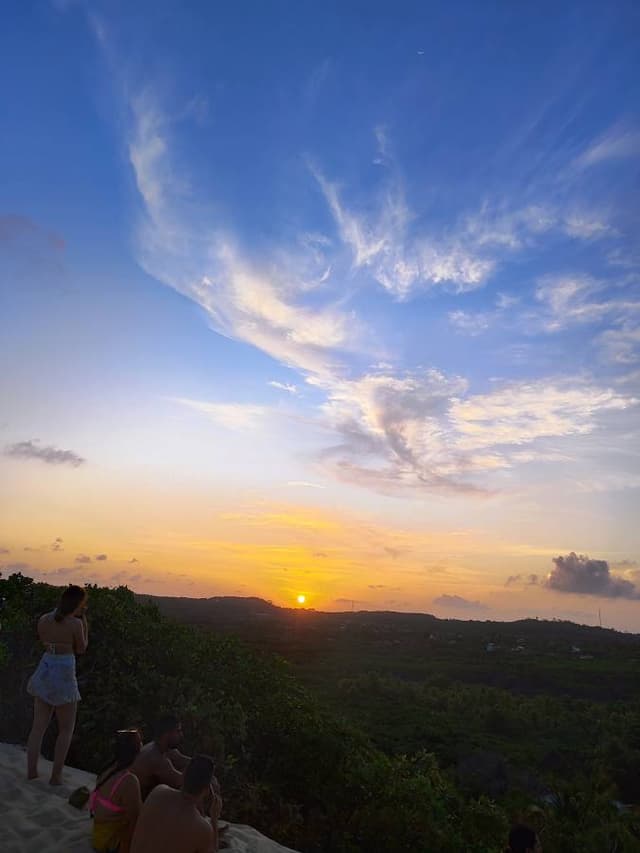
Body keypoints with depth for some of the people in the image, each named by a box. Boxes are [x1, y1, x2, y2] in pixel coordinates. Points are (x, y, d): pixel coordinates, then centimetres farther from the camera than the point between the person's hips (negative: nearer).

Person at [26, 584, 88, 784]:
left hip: (44, 672, 5)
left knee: (38, 726, 13)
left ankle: (31, 772, 13)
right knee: (66, 729, 9)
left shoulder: (43, 620, 0)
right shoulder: (75, 623, -15)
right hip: (64, 674, -5)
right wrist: (84, 622, 0)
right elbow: (81, 649, -3)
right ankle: (56, 776, 8)